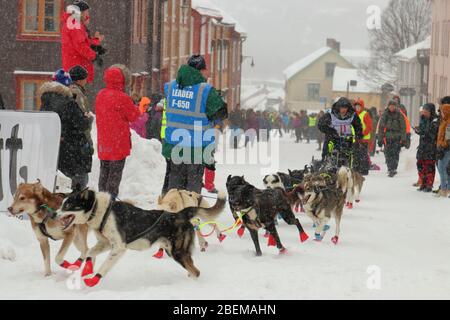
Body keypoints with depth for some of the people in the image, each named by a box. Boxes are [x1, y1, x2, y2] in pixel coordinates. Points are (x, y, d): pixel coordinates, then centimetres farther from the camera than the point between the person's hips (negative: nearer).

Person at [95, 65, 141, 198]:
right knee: (116, 171, 1)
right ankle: (111, 196, 1)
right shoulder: (122, 98, -19)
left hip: (103, 142, 7)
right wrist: (136, 108, 12)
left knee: (104, 170, 17)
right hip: (118, 142, -7)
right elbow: (133, 116, -9)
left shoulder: (100, 95, 5)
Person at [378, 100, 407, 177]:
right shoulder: (385, 115, 5)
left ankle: (393, 169, -9)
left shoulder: (399, 115, 2)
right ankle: (390, 169, 8)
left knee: (395, 154, -10)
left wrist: (403, 139, -3)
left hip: (397, 138, -1)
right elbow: (381, 127, 8)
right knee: (388, 154, -2)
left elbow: (403, 127, 4)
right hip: (387, 138, 1)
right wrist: (380, 139, 4)